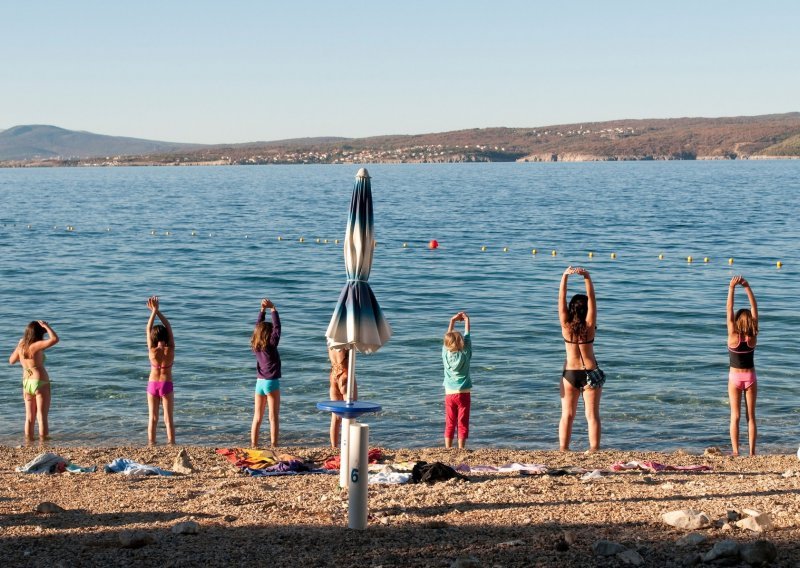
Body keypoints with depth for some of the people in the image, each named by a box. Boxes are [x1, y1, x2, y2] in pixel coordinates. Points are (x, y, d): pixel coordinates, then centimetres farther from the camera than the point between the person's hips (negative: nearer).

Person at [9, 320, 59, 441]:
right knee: (42, 417, 0)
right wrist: (46, 326, -14)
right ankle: (43, 441, 1)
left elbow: (11, 361, 20)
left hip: (26, 383, 6)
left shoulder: (21, 346, 2)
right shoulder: (36, 346, -16)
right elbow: (55, 339, -27)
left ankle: (29, 440, 17)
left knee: (29, 417, 14)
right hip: (40, 383, -6)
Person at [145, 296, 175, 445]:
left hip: (152, 385, 1)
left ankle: (151, 446, 10)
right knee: (168, 419, 4)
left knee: (153, 419, 9)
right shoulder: (170, 350, -12)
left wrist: (154, 311, -1)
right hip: (166, 385, -1)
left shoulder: (152, 350, -13)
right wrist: (157, 311, -2)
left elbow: (148, 328, -5)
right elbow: (169, 327, -4)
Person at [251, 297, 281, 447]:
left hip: (259, 382, 6)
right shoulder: (271, 344, -11)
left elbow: (258, 326, 13)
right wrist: (272, 308, -5)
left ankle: (253, 446, 10)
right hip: (271, 382, -6)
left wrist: (262, 310, 11)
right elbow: (277, 327, -9)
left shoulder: (255, 345, 3)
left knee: (257, 418, 10)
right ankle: (273, 446, -5)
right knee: (273, 417, -2)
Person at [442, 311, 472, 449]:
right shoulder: (465, 355, -12)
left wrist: (452, 321, 17)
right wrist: (467, 321, 11)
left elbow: (448, 337, 8)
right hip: (464, 393, -3)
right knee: (462, 423, 1)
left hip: (449, 393, 3)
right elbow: (467, 337, 0)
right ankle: (461, 449, -1)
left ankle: (448, 449, 6)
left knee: (449, 424, 7)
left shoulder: (446, 353, -6)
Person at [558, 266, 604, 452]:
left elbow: (561, 298, -9)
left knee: (567, 416, 8)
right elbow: (591, 298, -13)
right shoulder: (589, 326, -11)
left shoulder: (566, 325, -8)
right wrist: (587, 278, -18)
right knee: (592, 416, 3)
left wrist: (565, 276, -12)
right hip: (590, 373, -1)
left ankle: (563, 450, 5)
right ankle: (594, 450, -2)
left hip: (570, 373, 1)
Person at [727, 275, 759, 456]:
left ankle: (735, 452, -2)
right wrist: (747, 288, -12)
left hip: (735, 377, -2)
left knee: (735, 417, 2)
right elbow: (754, 308, -9)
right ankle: (752, 452, 5)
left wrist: (731, 288, -16)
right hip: (750, 377, 2)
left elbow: (729, 310, -17)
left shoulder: (733, 336, -15)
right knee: (751, 417, 7)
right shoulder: (753, 337, -10)